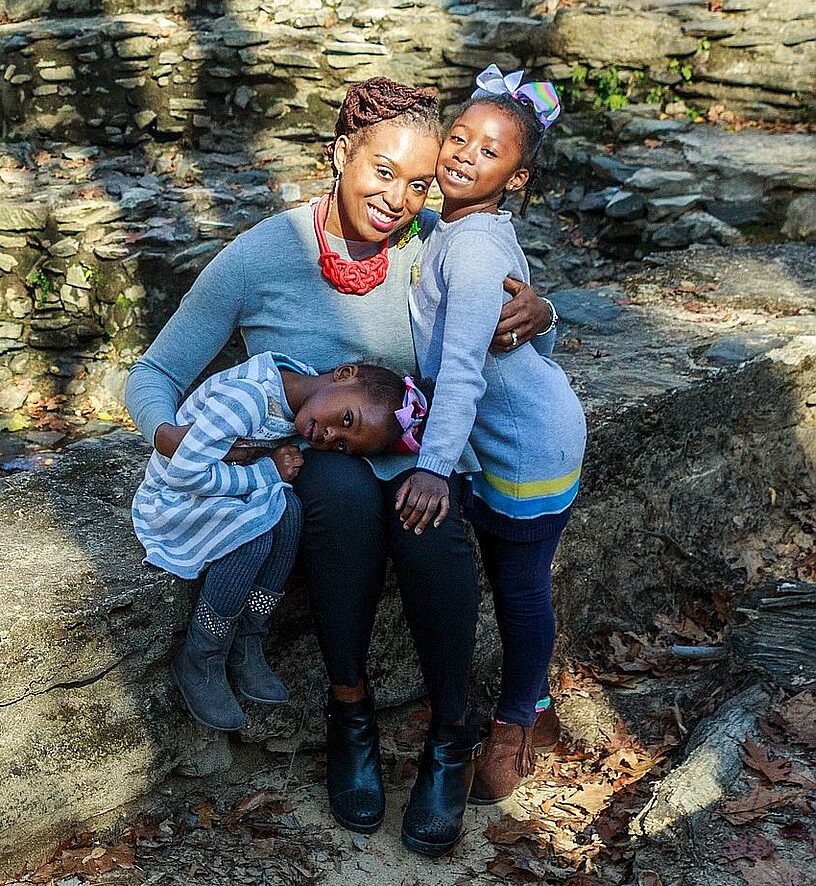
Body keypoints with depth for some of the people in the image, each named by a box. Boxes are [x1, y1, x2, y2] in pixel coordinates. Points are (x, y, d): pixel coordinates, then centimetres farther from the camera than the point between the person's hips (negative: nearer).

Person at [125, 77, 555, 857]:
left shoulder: (431, 243, -9)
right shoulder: (260, 257, -15)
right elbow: (154, 374, -7)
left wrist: (535, 313, -24)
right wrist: (169, 435, -30)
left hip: (413, 457, 2)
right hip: (304, 469, -1)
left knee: (427, 519, -34)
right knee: (344, 485, -37)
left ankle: (450, 740, -14)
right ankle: (350, 711, -18)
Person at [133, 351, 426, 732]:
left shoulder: (303, 382, -8)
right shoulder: (247, 397, -33)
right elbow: (183, 473, -32)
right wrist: (266, 472, -24)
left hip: (231, 495, 7)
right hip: (170, 498, -6)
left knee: (288, 510, -23)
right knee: (253, 532, -31)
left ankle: (245, 646, -9)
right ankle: (199, 663, -12)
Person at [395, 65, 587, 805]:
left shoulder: (475, 248, -27)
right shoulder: (450, 225, 2)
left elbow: (462, 367, -37)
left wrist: (434, 465, -44)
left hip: (530, 442, -9)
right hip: (500, 434, 9)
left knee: (520, 584, 8)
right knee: (506, 575, 21)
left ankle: (516, 723, 29)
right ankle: (533, 706, 40)